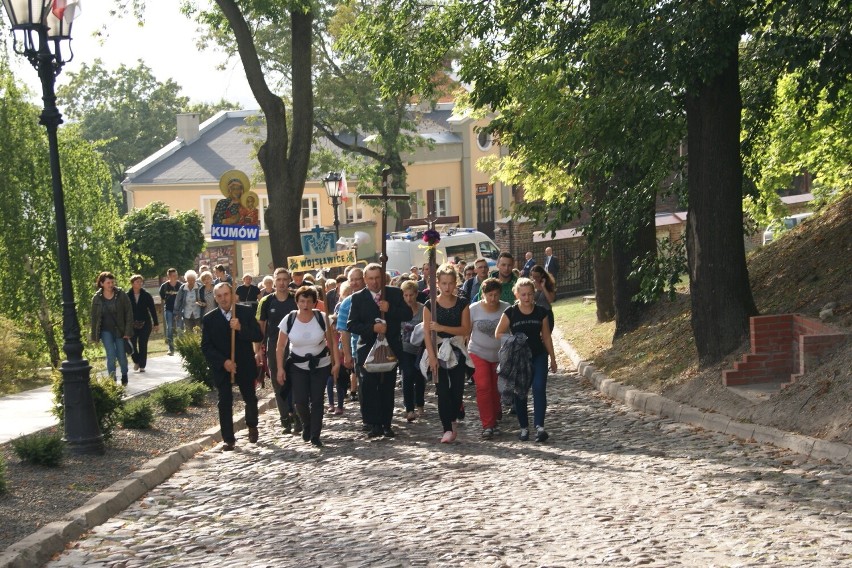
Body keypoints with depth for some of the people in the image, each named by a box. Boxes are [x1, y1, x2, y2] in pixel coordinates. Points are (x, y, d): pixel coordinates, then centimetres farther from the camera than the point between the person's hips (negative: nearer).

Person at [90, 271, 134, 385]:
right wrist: (94, 336, 2)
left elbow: (129, 312, -6)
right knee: (111, 355, -11)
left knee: (121, 355, 7)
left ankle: (124, 375, 34)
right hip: (106, 331, 0)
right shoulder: (97, 298, -2)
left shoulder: (121, 295, -6)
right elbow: (93, 317, 4)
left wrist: (128, 331, -11)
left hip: (120, 331, 0)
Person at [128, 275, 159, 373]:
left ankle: (142, 365, 11)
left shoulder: (146, 295, -2)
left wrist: (156, 323, 2)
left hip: (145, 323, 0)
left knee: (143, 345, 2)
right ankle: (136, 361, 23)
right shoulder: (127, 296, -3)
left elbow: (152, 310, 2)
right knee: (132, 344, -3)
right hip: (132, 324, 0)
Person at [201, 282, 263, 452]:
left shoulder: (246, 312, -4)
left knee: (250, 399, 10)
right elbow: (206, 347, -5)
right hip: (222, 367, 0)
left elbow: (258, 336, -8)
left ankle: (252, 426, 38)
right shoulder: (209, 319, -4)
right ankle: (228, 439, 6)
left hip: (245, 366, 0)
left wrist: (240, 328, -25)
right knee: (225, 403, -2)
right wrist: (223, 362, -16)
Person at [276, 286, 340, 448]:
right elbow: (280, 347, -2)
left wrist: (336, 362, -10)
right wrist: (280, 368, -5)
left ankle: (315, 436, 9)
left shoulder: (322, 318, -10)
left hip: (320, 365, 0)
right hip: (297, 366, 0)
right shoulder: (289, 320, -9)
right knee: (300, 401, -7)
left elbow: (332, 342, -5)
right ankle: (306, 425, 24)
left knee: (317, 401, -2)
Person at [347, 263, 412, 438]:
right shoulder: (358, 298, 1)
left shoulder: (395, 294, 5)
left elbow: (408, 314, -3)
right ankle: (375, 424, -5)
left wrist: (390, 309, -18)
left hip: (391, 347, 1)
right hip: (368, 349, -1)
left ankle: (386, 424, 13)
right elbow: (351, 325, -6)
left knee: (387, 387, 6)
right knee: (369, 387, -11)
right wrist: (372, 328, -20)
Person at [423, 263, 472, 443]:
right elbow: (427, 333, -7)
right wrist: (432, 357, -15)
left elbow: (465, 330, -8)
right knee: (443, 391, -5)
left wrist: (442, 328, -18)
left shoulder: (462, 304, 1)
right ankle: (448, 429, -3)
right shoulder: (430, 305, -3)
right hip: (439, 351, -2)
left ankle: (452, 422, 26)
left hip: (457, 351, 2)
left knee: (458, 391, 4)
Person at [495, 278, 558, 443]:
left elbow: (546, 336, 8)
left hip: (538, 356, 0)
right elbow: (498, 333, 0)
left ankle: (539, 426, -19)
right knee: (520, 392, 5)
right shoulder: (510, 313, -5)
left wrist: (552, 358, 11)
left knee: (539, 388, -15)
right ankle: (524, 427, 17)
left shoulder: (541, 312, 0)